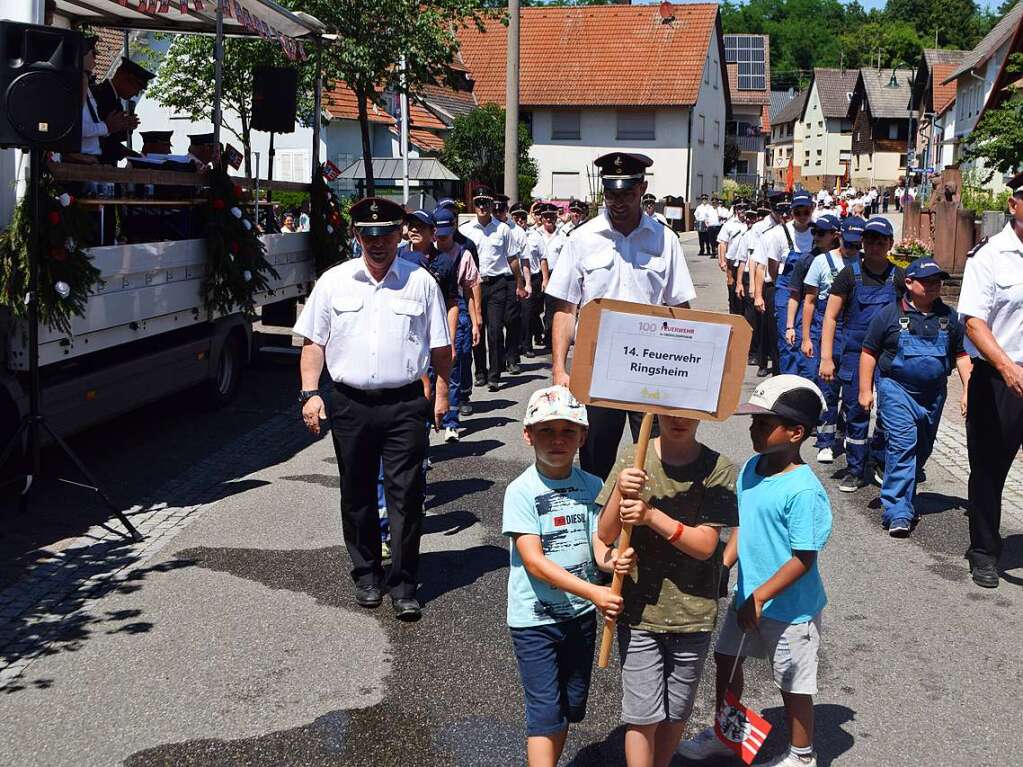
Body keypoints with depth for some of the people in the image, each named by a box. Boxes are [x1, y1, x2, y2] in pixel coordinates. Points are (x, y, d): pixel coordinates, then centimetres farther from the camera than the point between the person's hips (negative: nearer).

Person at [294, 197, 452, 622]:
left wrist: (442, 392, 3)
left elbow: (440, 346, 9)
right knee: (357, 495, 11)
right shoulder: (334, 281, 7)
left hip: (405, 404, -2)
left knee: (406, 495, -3)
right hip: (350, 404, 2)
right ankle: (366, 576, 26)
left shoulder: (421, 282, 4)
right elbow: (314, 342, 9)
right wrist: (310, 392, -1)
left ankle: (403, 586, 6)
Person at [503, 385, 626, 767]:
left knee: (570, 707, 17)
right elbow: (534, 561, -21)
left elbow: (599, 542, -6)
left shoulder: (592, 486, -1)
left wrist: (613, 561, -31)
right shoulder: (521, 491, -15)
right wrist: (594, 592, -29)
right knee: (545, 713, -3)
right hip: (534, 618, -5)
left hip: (580, 613, 5)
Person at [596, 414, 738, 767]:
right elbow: (604, 536, -5)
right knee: (642, 716, 2)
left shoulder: (719, 470, -9)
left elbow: (705, 545, -14)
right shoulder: (632, 459, -6)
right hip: (639, 608, 0)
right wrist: (620, 493, -25)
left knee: (676, 713, 15)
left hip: (692, 613, 0)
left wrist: (651, 515, -28)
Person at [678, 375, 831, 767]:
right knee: (726, 658, 22)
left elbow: (803, 559, -25)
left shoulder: (804, 491, -27)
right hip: (747, 596, 8)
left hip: (790, 607, -8)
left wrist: (759, 598, -21)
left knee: (793, 684, 10)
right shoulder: (751, 469, -2)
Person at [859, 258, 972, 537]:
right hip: (897, 390, -5)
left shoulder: (948, 317, 8)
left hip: (934, 393, 5)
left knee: (922, 449, 13)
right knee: (902, 445, -15)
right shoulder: (890, 314, -4)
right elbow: (869, 352, 1)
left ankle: (902, 497, 31)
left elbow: (961, 355, 14)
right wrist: (865, 390, -3)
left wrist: (968, 390, 6)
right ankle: (898, 513, -16)